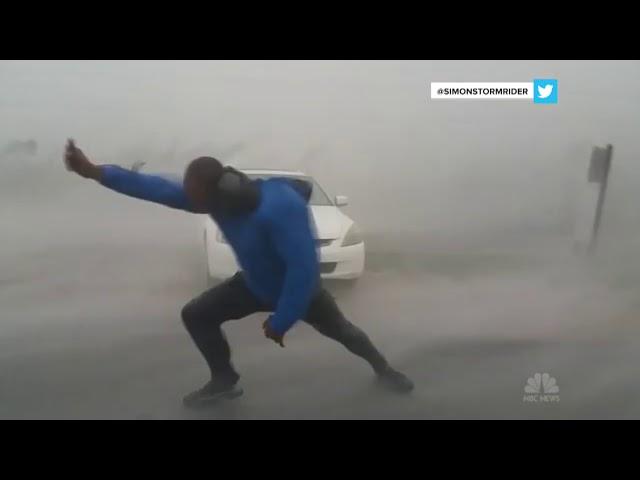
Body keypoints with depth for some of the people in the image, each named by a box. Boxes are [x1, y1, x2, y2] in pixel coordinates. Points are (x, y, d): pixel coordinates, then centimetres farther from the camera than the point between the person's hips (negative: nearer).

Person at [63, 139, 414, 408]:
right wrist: (94, 171, -21)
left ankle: (382, 369, 44)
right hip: (255, 285, 6)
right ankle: (224, 381, 20)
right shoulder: (221, 197, -20)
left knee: (339, 330, 14)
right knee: (195, 315, 1)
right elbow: (159, 188, -18)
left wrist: (281, 322, -33)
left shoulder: (280, 208, -43)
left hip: (300, 289, -5)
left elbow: (303, 269, -42)